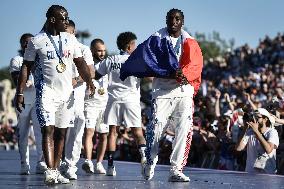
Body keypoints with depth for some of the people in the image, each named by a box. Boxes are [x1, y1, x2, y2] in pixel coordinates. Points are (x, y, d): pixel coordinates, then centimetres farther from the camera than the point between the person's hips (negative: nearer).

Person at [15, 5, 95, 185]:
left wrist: (89, 81, -5)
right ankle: (50, 171, -22)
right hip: (46, 91, -5)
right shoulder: (37, 41, -3)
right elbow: (26, 67, 0)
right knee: (48, 129, -15)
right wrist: (20, 93, -5)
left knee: (61, 132, 7)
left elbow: (80, 63, 11)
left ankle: (55, 170, 14)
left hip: (66, 92, 5)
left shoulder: (70, 39, 9)